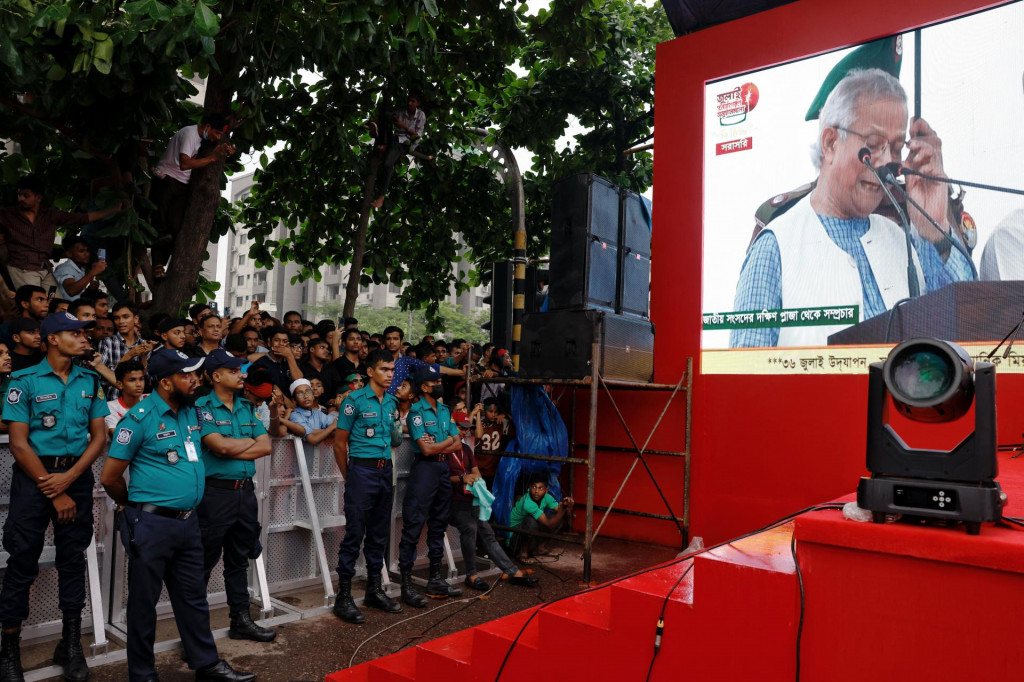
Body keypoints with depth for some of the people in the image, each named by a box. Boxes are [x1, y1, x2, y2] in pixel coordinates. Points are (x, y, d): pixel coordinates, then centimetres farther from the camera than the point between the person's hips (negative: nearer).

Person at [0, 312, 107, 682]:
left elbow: (99, 437, 4)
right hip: (33, 476, -3)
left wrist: (68, 479, -10)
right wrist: (54, 493, -10)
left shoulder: (90, 381, 5)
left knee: (74, 558, 8)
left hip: (77, 476, 3)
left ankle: (71, 644, 19)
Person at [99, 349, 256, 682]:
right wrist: (134, 506, 7)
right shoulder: (139, 418, -13)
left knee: (193, 597, 15)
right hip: (152, 524, -6)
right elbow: (110, 477, -9)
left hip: (188, 521, 6)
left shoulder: (192, 412, 6)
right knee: (144, 601, 9)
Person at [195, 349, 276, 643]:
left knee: (239, 560, 16)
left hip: (245, 491, 6)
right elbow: (220, 446, -20)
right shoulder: (202, 407, -7)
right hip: (216, 493, -6)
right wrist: (251, 441, -3)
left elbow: (266, 447, 2)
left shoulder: (247, 408, 11)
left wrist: (232, 449, -10)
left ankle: (241, 620, 26)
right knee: (204, 562, 4)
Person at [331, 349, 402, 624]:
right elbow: (340, 443, -4)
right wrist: (349, 477, 0)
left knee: (379, 533, 14)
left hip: (386, 472, 6)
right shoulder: (355, 400, -7)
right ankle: (343, 596, 7)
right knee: (355, 533, -3)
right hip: (362, 470, -6)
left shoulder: (393, 402, 10)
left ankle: (374, 590, 26)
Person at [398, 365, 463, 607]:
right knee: (413, 526, -5)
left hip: (443, 469, 8)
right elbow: (426, 449, -17)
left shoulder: (445, 410, 12)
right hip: (424, 469, -7)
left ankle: (436, 580, 22)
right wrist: (448, 441, -2)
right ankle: (406, 584, 1)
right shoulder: (416, 411, -9)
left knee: (438, 524, 13)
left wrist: (437, 445, -9)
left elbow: (458, 445, 7)